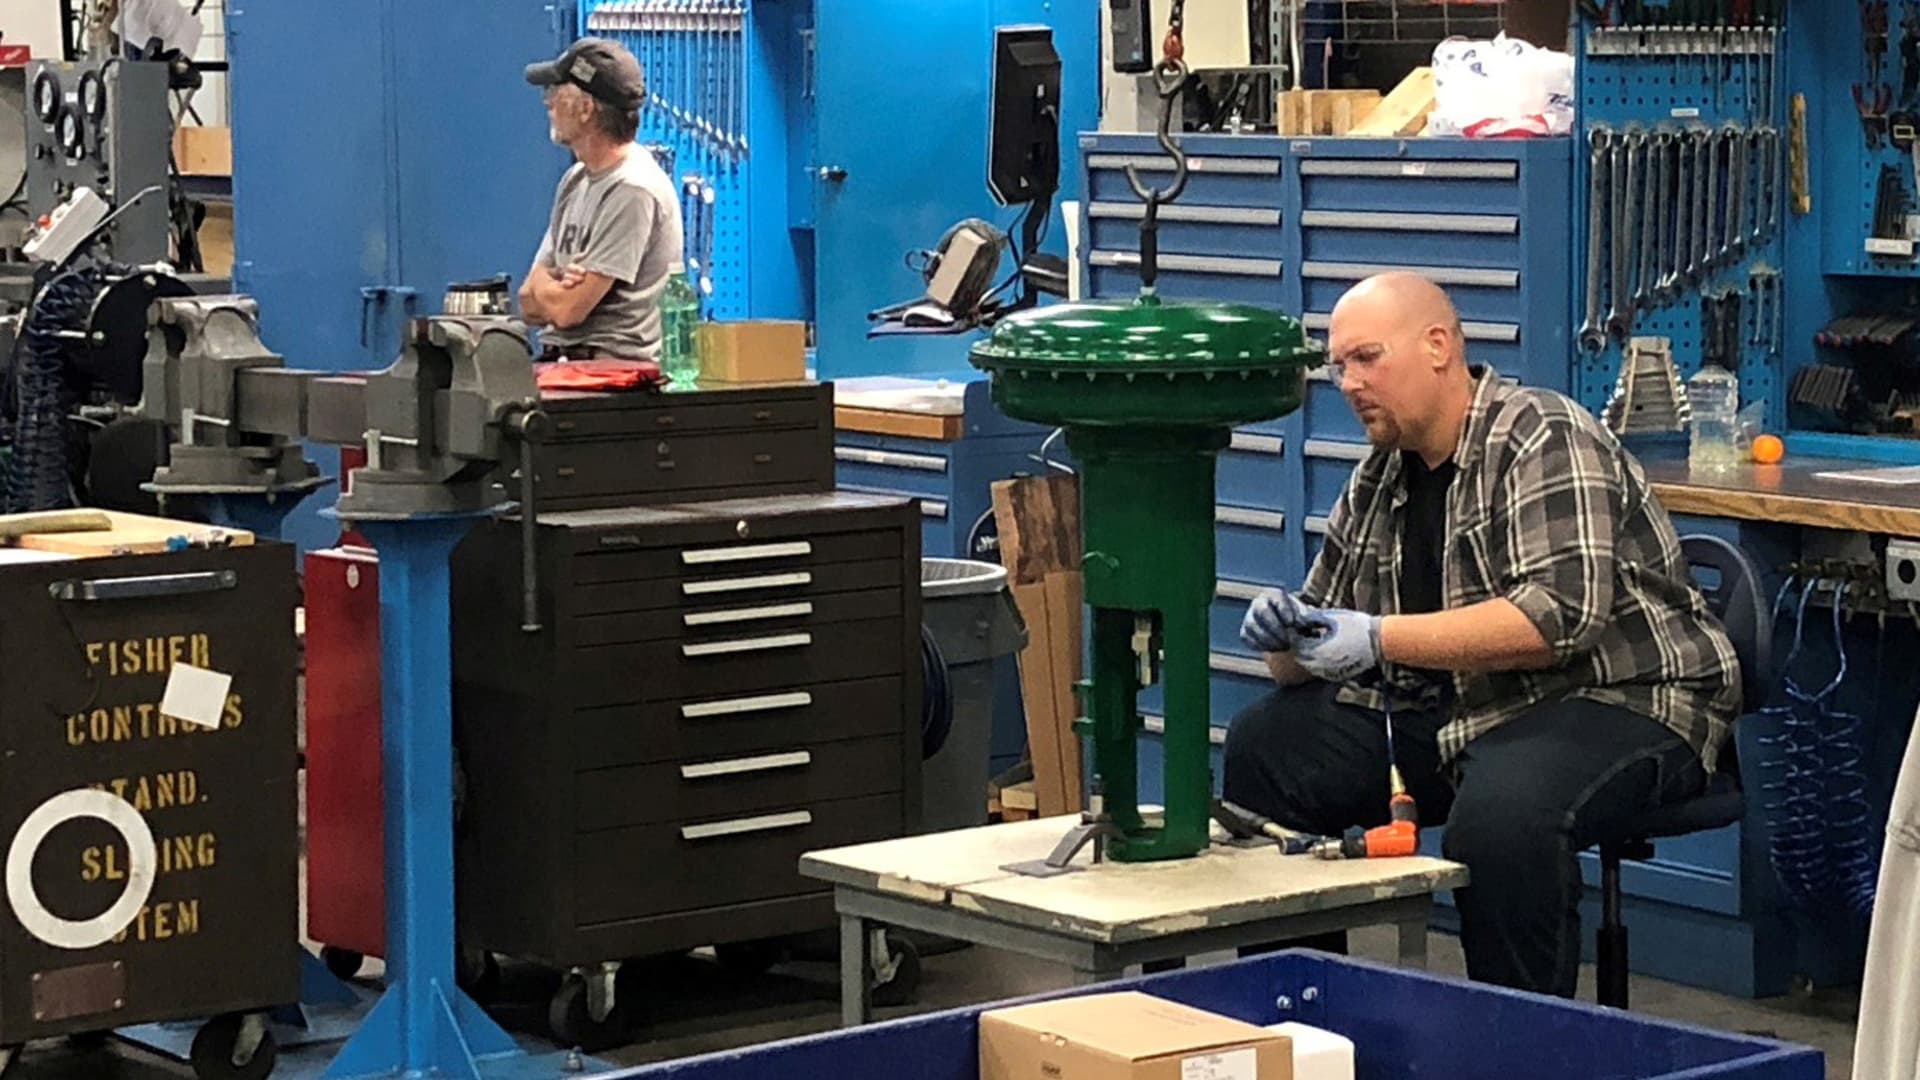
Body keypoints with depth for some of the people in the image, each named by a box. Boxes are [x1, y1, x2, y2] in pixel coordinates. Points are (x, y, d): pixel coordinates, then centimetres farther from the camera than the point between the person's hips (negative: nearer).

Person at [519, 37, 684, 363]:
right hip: (562, 360, 8)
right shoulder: (576, 180, 17)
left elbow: (566, 311, -15)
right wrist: (558, 289, -6)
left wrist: (542, 281, 8)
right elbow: (529, 305, 16)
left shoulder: (633, 191, -13)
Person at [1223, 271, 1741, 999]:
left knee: (1501, 812, -37)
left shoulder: (1546, 441, -14)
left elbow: (1561, 617, -28)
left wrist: (1379, 638, -28)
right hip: (1453, 716, 8)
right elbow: (1311, 658, 15)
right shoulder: (1378, 481, 10)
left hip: (1617, 699, -8)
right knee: (1264, 748, -3)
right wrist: (1284, 633, -10)